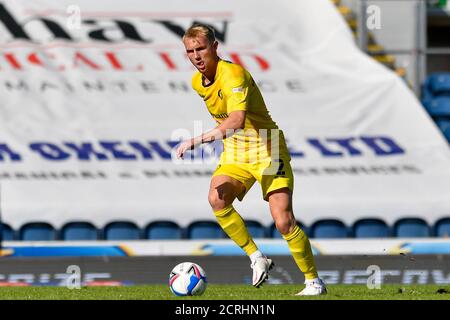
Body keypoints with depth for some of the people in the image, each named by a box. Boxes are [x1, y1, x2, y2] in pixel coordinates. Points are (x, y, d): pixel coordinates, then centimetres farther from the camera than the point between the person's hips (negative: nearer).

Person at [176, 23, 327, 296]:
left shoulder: (233, 74, -24)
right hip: (235, 151, 7)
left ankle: (314, 282, 4)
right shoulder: (197, 82, 4)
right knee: (217, 199, -24)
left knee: (284, 222, -13)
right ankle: (257, 258, -10)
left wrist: (198, 140, -45)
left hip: (267, 150, -7)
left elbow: (237, 121, -40)